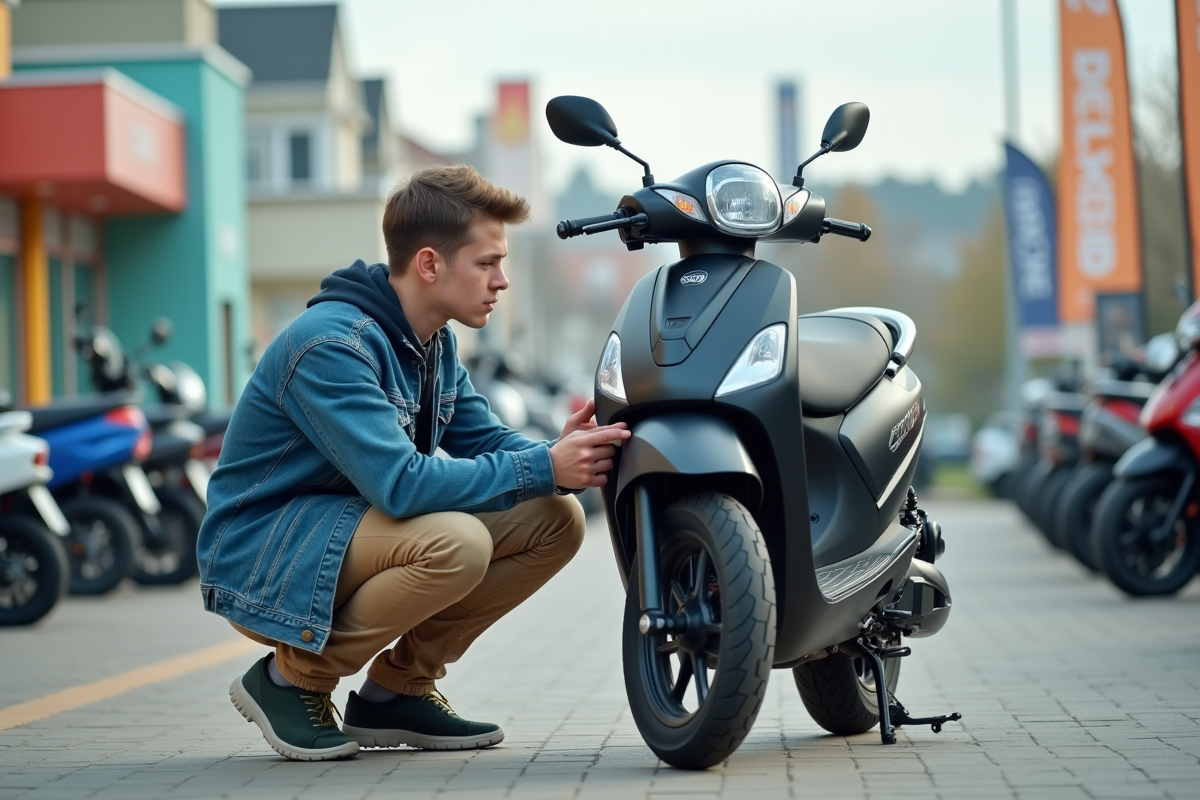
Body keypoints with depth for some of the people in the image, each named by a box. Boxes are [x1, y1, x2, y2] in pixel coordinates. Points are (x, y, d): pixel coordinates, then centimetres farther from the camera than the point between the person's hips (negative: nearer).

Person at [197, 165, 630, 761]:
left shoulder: (433, 344, 6)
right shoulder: (332, 344, -24)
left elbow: (486, 441, 6)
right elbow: (399, 483, -32)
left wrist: (561, 454, -16)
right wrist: (543, 468, -30)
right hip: (261, 564, -9)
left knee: (555, 520, -3)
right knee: (455, 543, -34)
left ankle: (396, 689, 6)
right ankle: (291, 676, -11)